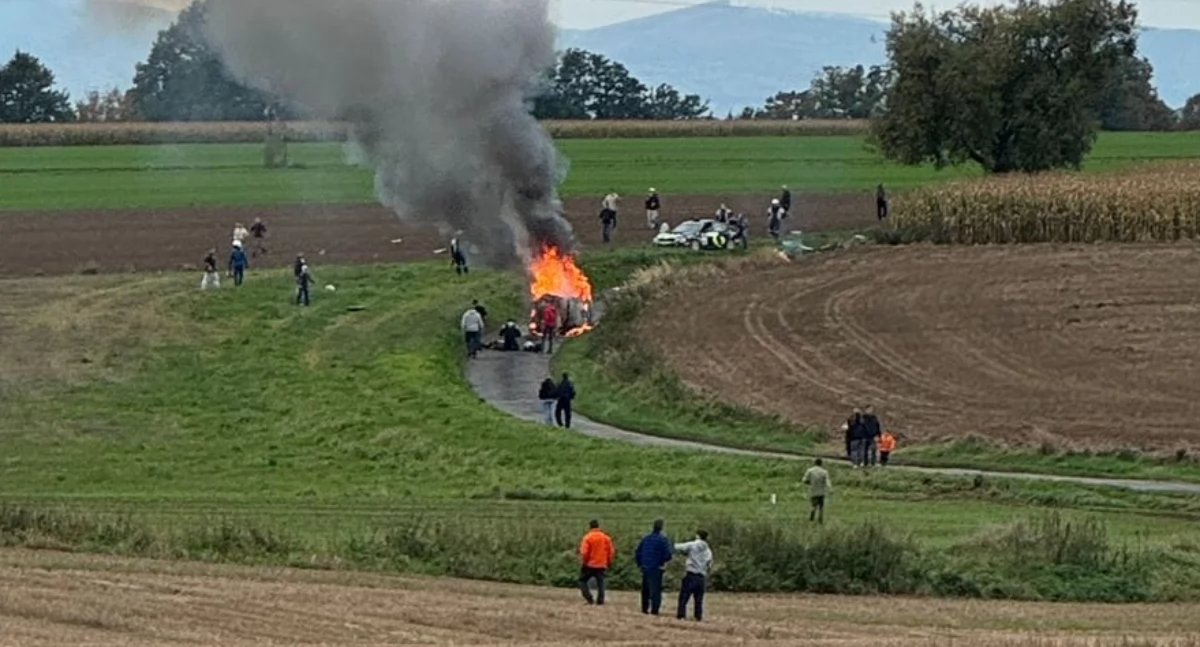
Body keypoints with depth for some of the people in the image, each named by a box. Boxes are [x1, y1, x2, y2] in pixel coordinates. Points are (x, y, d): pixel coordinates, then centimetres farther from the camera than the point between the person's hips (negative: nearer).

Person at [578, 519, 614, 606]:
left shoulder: (588, 537, -10)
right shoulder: (606, 538, 4)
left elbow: (584, 553, -14)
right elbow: (611, 552, 6)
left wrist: (582, 563, -4)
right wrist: (609, 563, 16)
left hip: (589, 565, -4)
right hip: (601, 565, 4)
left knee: (582, 581, 8)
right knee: (600, 583, 9)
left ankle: (589, 599, -4)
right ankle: (600, 600, 4)